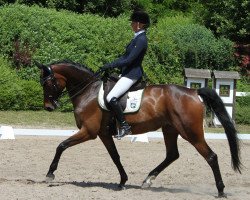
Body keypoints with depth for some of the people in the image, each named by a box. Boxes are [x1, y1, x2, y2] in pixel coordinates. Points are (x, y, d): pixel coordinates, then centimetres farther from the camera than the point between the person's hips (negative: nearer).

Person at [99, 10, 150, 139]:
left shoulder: (141, 40, -17)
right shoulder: (137, 38, 14)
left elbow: (129, 60, -22)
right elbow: (125, 56, 17)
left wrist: (110, 65, -20)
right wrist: (110, 66, 8)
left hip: (132, 74, -11)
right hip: (128, 73, 11)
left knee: (111, 98, -23)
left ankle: (124, 126, -16)